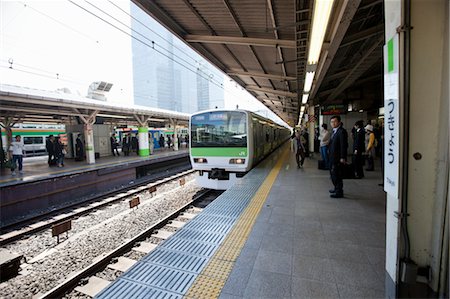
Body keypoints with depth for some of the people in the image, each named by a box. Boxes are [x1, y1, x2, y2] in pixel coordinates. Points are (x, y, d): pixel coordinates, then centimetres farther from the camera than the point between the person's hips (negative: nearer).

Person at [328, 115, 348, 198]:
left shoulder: (342, 131, -15)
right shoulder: (335, 131, 15)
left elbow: (344, 145, -20)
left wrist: (343, 158, -22)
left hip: (338, 158, -10)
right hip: (333, 158, 10)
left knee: (337, 175, -4)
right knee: (333, 173, 19)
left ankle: (339, 192, 6)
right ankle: (337, 188, 34)